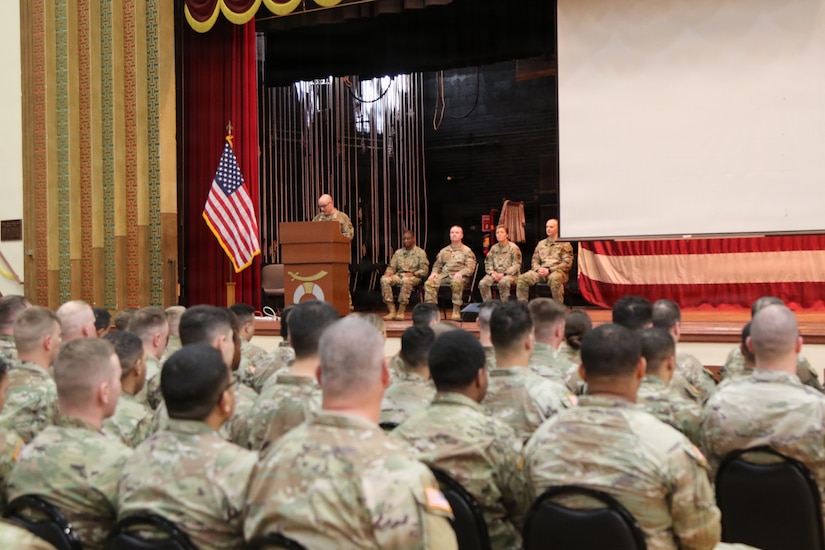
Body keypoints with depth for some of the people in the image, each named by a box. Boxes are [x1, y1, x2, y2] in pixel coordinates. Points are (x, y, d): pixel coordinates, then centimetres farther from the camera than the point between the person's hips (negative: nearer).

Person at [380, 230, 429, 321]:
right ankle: (391, 311, -31)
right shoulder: (398, 252, 21)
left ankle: (401, 312, -39)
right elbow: (391, 266, 17)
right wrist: (388, 272, -7)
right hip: (399, 275, 4)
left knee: (406, 281, -41)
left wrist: (412, 274, -16)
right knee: (384, 280, -28)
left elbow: (424, 270, 0)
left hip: (414, 277, -4)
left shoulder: (420, 252, 7)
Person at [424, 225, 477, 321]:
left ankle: (456, 312, -38)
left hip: (458, 276, -4)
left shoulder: (467, 251, 12)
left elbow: (470, 267, 1)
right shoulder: (444, 251, 26)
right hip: (444, 274, 4)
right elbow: (437, 264, 26)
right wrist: (434, 272, 2)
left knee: (456, 283, -41)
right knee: (429, 283, -27)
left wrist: (460, 273, -19)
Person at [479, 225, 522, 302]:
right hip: (495, 273, 4)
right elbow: (488, 263, 15)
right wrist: (492, 273, -7)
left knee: (503, 282, -39)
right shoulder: (493, 248, 16)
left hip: (510, 274, -4)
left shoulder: (513, 248, 0)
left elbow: (516, 265, -6)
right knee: (482, 283, -24)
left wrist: (503, 274, -15)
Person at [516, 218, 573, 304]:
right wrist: (538, 269, -5)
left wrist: (549, 270, -14)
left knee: (554, 278, -42)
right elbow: (534, 261, 21)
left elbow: (567, 264, -3)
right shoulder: (541, 243, 23)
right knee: (522, 278, -21)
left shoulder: (565, 244, 7)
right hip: (541, 271, 5)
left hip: (557, 271, -5)